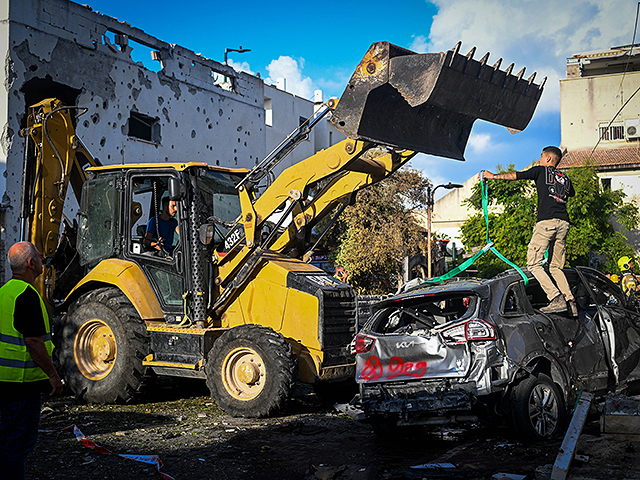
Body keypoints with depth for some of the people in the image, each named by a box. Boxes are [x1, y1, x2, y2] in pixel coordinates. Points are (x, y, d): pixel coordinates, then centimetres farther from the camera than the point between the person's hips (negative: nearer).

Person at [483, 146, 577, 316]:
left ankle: (557, 299, -17)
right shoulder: (565, 178, 24)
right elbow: (572, 193, 46)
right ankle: (570, 300, -3)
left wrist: (493, 175, 27)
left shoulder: (541, 171, 10)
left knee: (534, 264, -5)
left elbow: (515, 175, 14)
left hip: (546, 222, -6)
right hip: (563, 224, 6)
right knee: (555, 267, 13)